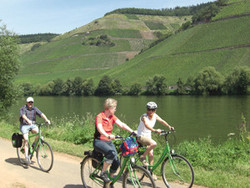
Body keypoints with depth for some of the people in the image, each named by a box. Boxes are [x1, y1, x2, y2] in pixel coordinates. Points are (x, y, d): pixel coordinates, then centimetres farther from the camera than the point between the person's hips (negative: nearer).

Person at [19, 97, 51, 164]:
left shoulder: (34, 108, 2)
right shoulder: (23, 108, -10)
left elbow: (41, 114, -11)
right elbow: (23, 115, -29)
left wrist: (46, 119, -29)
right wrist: (28, 120, -49)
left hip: (32, 125, 4)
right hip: (24, 125, -3)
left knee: (38, 132, -26)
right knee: (26, 140, -16)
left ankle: (34, 144, 0)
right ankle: (26, 156, -12)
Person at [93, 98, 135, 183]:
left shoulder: (112, 117, 5)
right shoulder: (99, 116, -15)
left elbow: (121, 124, -6)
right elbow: (99, 128, -32)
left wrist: (132, 131, -21)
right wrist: (108, 136, -51)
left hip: (109, 141, 6)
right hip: (99, 141, -6)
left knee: (116, 162, -7)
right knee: (111, 153, -34)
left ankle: (110, 181, 15)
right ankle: (103, 173, -13)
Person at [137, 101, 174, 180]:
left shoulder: (155, 116, 0)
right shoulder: (144, 116, -21)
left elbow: (162, 121, -4)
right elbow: (147, 125, -38)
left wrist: (169, 126, -23)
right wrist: (155, 130, -55)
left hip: (148, 137, 7)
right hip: (141, 136, -7)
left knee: (151, 155, 4)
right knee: (154, 143, -31)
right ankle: (142, 157, -13)